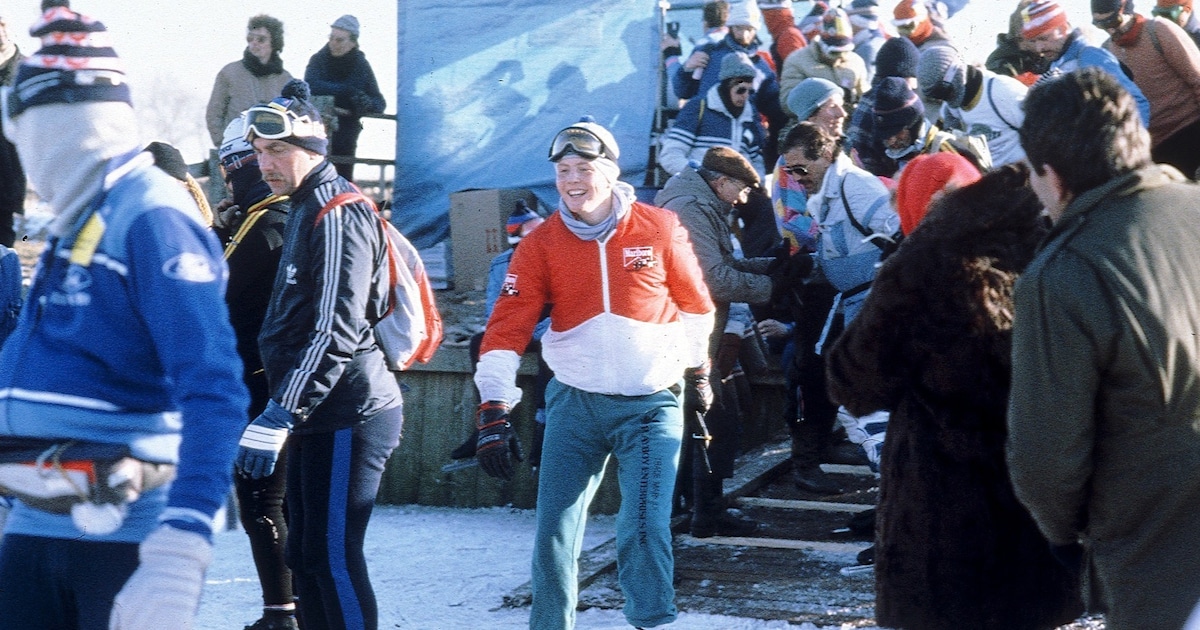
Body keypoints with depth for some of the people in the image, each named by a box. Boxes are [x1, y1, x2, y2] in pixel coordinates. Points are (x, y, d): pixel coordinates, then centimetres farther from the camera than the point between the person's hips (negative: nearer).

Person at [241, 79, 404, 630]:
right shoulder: (305, 209, 17)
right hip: (316, 417, 10)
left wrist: (279, 416, -27)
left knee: (333, 558, -8)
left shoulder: (338, 216, -16)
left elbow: (337, 333, -24)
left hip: (348, 417, -10)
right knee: (305, 554, 14)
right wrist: (282, 413, 22)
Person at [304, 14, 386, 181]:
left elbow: (380, 103, -3)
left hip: (346, 135, 1)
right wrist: (346, 90, -24)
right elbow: (310, 86, -21)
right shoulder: (319, 60, -1)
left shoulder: (361, 66, 2)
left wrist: (368, 104, -26)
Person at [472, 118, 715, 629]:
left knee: (644, 530, -11)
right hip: (576, 402, 2)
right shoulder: (541, 245, -4)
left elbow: (696, 305, 10)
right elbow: (507, 328, -11)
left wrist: (697, 370, 21)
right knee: (554, 533, 3)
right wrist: (493, 410, -20)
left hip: (652, 403, -2)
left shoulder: (660, 229, -5)